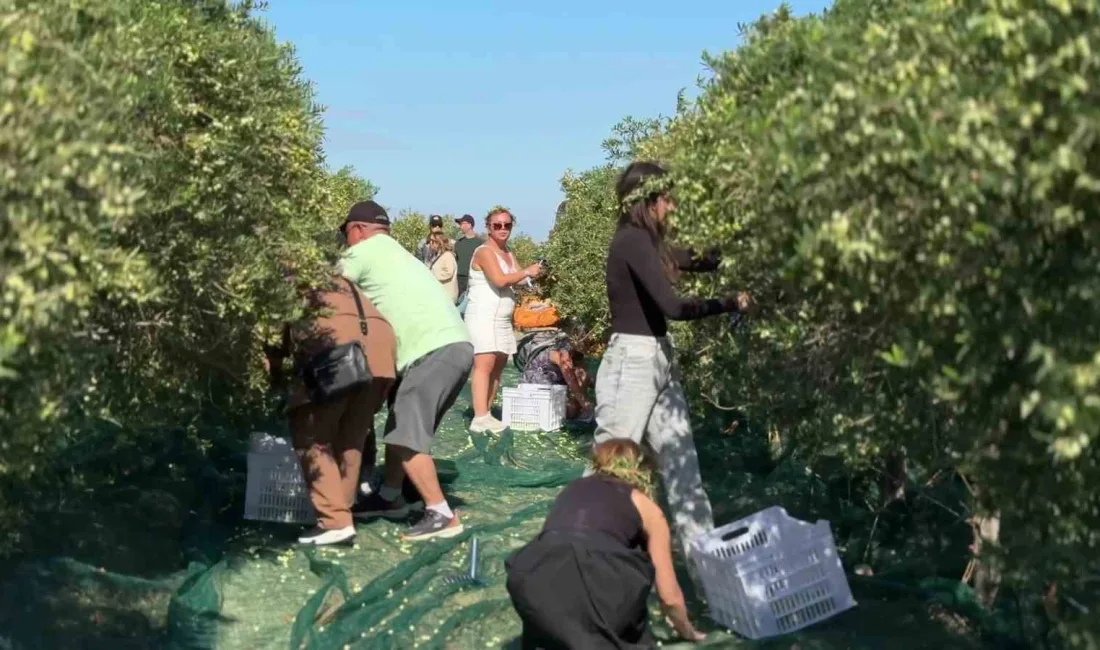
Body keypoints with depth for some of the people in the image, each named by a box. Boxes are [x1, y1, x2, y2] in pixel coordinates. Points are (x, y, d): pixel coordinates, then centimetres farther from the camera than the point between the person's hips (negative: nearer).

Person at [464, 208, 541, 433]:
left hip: (502, 318, 10)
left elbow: (513, 281, 11)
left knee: (498, 365, 10)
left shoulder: (509, 254, 18)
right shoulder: (484, 252, -10)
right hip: (483, 316, -10)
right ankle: (480, 418, -20)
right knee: (484, 364, -15)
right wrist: (526, 272, -12)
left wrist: (531, 275, -7)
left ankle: (485, 414, 16)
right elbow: (500, 280, -23)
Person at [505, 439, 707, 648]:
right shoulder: (645, 506, 26)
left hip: (532, 581, 3)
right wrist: (688, 632, 50)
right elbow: (670, 597, 29)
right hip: (597, 582, -3)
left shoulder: (572, 489, 35)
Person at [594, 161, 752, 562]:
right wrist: (729, 304, -14)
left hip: (657, 360, 10)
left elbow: (696, 262, 17)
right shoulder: (633, 240, -15)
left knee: (681, 463, 9)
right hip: (632, 361, -10)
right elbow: (671, 306, -23)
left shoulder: (645, 242, 14)